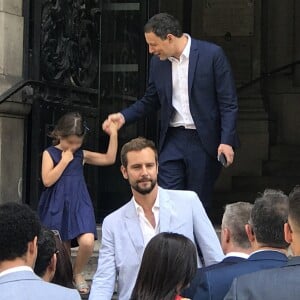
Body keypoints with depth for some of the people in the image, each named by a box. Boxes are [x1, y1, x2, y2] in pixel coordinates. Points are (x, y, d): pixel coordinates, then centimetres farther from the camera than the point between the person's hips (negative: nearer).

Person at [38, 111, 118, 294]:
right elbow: (47, 181, -13)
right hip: (57, 206, -2)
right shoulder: (50, 153, -2)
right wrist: (65, 160, -12)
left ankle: (77, 274, 7)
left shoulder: (82, 155, 8)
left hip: (79, 204, 2)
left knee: (87, 242, -18)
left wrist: (113, 135, -2)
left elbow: (109, 159, 5)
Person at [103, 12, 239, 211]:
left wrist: (227, 141, -16)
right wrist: (124, 116, 2)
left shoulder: (212, 54, -9)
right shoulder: (158, 62, 6)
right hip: (172, 140, 4)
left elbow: (229, 102, -8)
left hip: (203, 140, -4)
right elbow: (150, 102, 18)